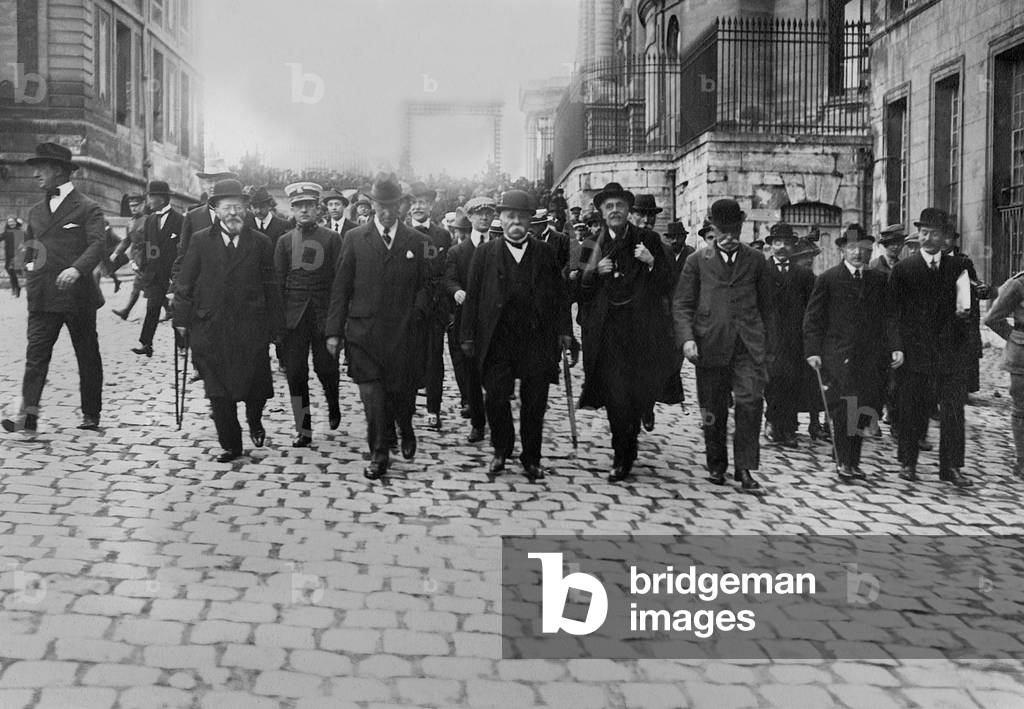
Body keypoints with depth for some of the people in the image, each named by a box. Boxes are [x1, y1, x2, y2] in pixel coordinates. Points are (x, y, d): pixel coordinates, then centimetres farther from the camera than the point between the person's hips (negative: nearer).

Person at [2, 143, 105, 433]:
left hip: (77, 294, -5)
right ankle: (28, 413, -15)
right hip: (42, 297, 5)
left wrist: (76, 269, -32)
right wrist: (30, 269, 12)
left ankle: (91, 415, 16)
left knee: (88, 357, 6)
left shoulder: (87, 208, -3)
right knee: (36, 352, -8)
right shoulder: (36, 211, 16)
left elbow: (97, 246, -16)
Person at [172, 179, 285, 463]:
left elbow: (271, 287, 5)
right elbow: (185, 283, 5)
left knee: (256, 385, 2)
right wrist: (182, 320, 1)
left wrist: (276, 325, 4)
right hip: (210, 329, 0)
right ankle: (230, 445, 17)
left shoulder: (261, 242, 4)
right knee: (219, 392, 4)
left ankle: (254, 420, 35)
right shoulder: (200, 241, 4)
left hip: (251, 328, 0)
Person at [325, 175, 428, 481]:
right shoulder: (355, 238, 4)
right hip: (364, 332, -1)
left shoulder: (415, 240, 6)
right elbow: (340, 288, 4)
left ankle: (405, 430, 38)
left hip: (404, 333, 1)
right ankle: (379, 454, 9)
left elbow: (424, 284, 11)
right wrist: (334, 330, 0)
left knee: (404, 392, 6)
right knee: (372, 396, -3)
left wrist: (417, 310, -8)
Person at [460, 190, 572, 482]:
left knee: (534, 402, 4)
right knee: (496, 397, -5)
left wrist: (563, 330, 3)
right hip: (498, 339, -1)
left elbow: (560, 294, 11)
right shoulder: (485, 253, 8)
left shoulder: (545, 253, 11)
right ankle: (501, 450, 18)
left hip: (538, 339, 1)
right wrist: (468, 335, 2)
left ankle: (531, 459, 18)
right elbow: (473, 296, 6)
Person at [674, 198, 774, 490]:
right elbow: (682, 305, 5)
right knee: (713, 409, 6)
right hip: (710, 345, 0)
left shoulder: (756, 261, 13)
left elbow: (766, 306, 16)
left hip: (748, 345, 0)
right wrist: (687, 338, -10)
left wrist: (768, 345, 12)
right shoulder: (698, 261, 9)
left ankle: (744, 467, -5)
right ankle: (717, 466, 22)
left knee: (751, 401, -14)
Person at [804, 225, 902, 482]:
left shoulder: (879, 279, 13)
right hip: (838, 357, -3)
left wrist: (895, 347, -1)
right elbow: (813, 318, 2)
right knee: (843, 410, -6)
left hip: (872, 358, 3)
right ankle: (844, 463, 5)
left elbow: (888, 316, 12)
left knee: (866, 410, 0)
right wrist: (813, 350, -7)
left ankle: (853, 461, 12)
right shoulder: (827, 279, 2)